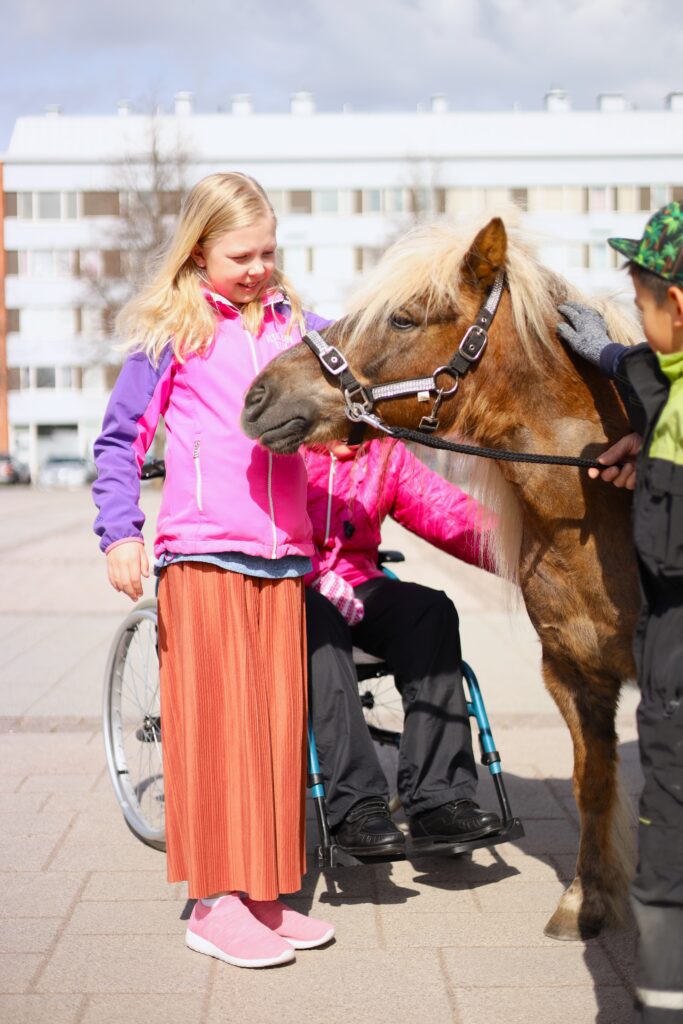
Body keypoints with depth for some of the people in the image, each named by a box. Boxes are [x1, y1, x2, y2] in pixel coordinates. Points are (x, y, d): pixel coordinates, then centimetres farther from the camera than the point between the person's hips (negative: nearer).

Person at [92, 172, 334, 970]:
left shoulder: (292, 323, 12)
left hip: (283, 555, 5)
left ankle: (263, 892, 19)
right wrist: (119, 533, -8)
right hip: (201, 554, -4)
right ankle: (215, 903, 6)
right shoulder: (171, 333, 0)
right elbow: (119, 439, 2)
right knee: (216, 721, -3)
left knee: (277, 722, 8)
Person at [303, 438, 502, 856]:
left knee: (431, 609, -22)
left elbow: (445, 509, -3)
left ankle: (437, 800, -27)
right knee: (319, 622, -37)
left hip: (354, 589, 5)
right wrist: (321, 582, -26)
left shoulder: (386, 453, 9)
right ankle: (356, 806, -39)